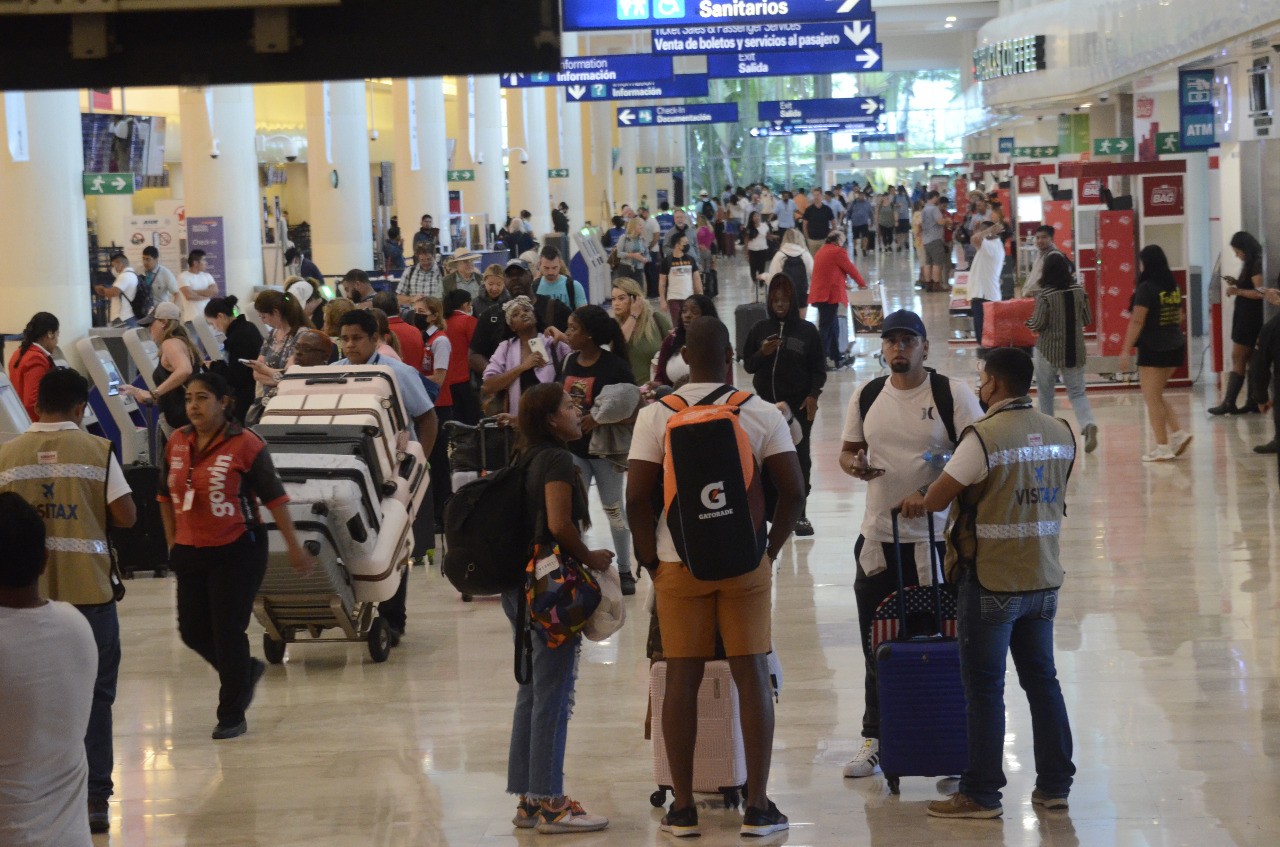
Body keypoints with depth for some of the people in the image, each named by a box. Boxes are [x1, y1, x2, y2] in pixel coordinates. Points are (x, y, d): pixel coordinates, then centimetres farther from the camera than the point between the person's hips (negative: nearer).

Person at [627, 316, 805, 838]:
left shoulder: (655, 415, -4)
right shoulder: (762, 414, -2)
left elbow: (637, 498, -6)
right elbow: (793, 493, -4)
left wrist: (651, 559, 5)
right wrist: (770, 552, 7)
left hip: (679, 564, 0)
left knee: (682, 678, 5)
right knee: (752, 676, 5)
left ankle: (682, 808, 8)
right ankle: (758, 806, 5)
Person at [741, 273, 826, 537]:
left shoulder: (807, 330, 1)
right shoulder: (760, 329, 5)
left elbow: (819, 369, 3)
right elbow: (748, 365, 8)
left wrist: (813, 395, -9)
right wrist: (762, 353, -11)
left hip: (799, 405, -1)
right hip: (766, 403, 1)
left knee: (800, 457, 2)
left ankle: (798, 513, 9)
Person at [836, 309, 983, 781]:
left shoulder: (952, 394, -4)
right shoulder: (867, 396, 9)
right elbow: (848, 450, 16)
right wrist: (854, 465, -8)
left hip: (936, 538, -4)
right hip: (878, 539, 4)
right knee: (877, 648, 9)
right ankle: (874, 742, 20)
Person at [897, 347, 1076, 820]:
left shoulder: (983, 437, -16)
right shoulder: (1061, 434, 2)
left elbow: (937, 499, -9)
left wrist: (919, 502, 15)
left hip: (991, 583, -6)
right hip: (1043, 580, 6)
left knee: (984, 688, 3)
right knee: (1042, 680, 14)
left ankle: (981, 794, 9)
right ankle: (1054, 786, 18)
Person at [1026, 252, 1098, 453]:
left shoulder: (1045, 295, -14)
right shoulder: (1079, 291, -1)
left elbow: (1037, 324, -14)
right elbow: (1087, 320, 7)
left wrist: (1027, 322, 7)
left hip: (1049, 350, -3)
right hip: (1075, 351, 3)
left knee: (1045, 391, 15)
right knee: (1077, 391, 6)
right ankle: (1088, 424, -20)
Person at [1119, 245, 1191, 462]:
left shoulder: (1146, 288, -13)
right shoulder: (1173, 287, 9)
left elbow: (1137, 322, -17)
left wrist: (1125, 350, -14)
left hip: (1153, 349, -8)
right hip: (1175, 346, 8)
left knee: (1152, 398, 1)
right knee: (1156, 396, 19)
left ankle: (1163, 448, 1)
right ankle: (1178, 433, 7)